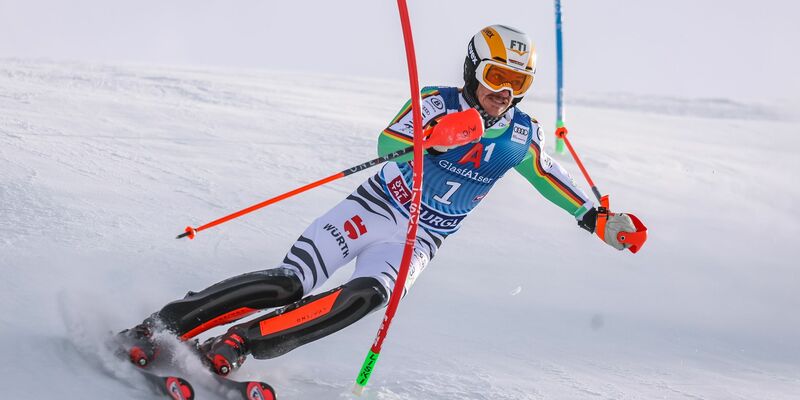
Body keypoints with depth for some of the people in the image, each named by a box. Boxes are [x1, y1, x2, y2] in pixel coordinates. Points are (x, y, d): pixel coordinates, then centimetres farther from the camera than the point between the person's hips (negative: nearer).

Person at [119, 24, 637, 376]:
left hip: (417, 243, 3)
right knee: (291, 282, -21)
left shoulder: (522, 135, 2)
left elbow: (549, 174, 22)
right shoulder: (438, 101, -9)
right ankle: (158, 326, -15)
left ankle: (235, 345, -29)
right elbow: (388, 142, -26)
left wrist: (595, 218, 19)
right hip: (372, 209, -3)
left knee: (365, 296, -29)